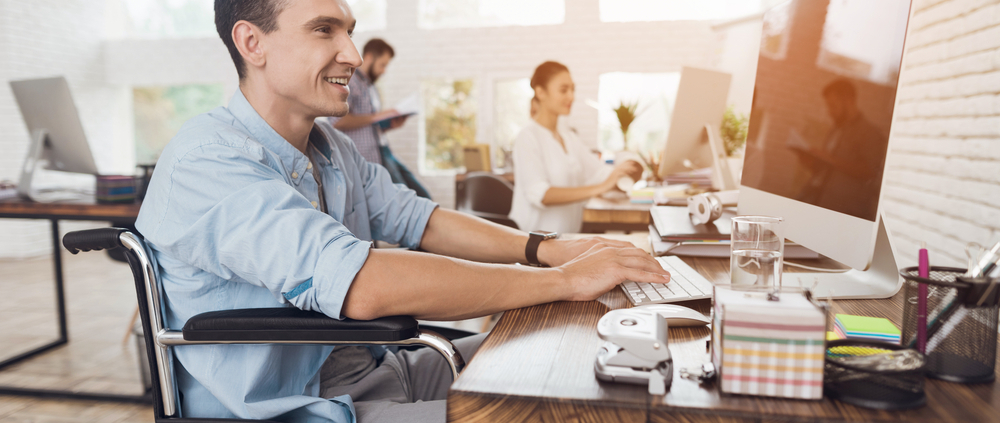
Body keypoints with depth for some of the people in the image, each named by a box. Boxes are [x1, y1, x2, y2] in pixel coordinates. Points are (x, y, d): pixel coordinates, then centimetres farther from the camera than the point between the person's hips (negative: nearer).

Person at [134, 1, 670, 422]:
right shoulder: (206, 161, -23)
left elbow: (416, 220, 11)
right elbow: (361, 285, -35)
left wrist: (545, 248, -4)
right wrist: (565, 280, -29)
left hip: (373, 370, 9)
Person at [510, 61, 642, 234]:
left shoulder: (567, 135, 16)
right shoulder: (528, 137, -11)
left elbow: (599, 171, 8)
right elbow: (540, 195, -25)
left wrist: (626, 171, -14)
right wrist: (600, 188, -32)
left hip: (569, 234, 7)